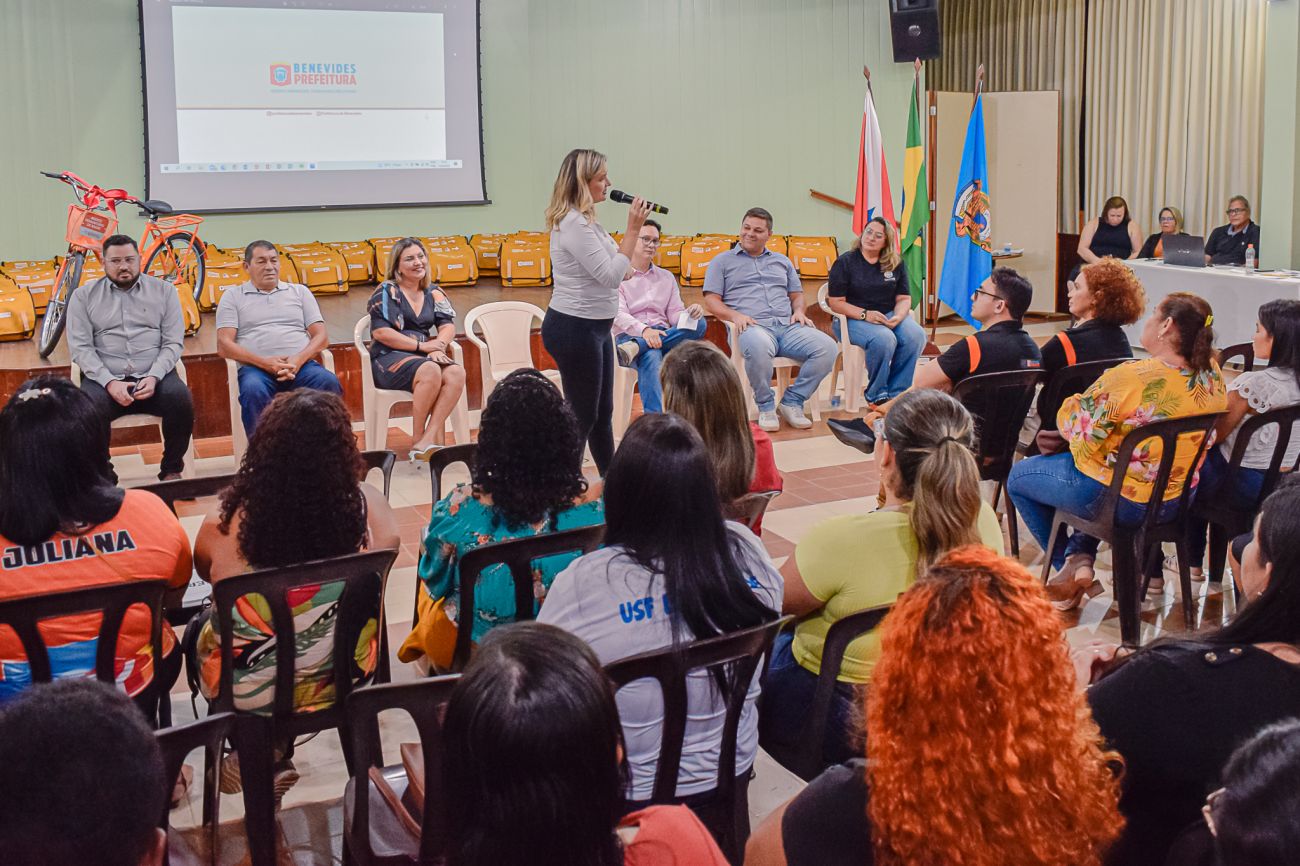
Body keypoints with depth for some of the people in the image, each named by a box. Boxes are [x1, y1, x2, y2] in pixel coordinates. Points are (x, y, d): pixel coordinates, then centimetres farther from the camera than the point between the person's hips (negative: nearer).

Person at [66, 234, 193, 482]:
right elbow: (80, 347, 3)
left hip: (154, 376, 1)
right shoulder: (84, 296, 12)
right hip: (105, 378, 0)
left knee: (181, 399, -31)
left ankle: (171, 470, -11)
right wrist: (110, 382, -13)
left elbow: (173, 342, 6)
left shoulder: (163, 291, 13)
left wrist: (154, 377, -12)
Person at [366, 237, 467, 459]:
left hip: (426, 356, 5)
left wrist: (439, 347, -16)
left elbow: (448, 326, 7)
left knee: (456, 372, -28)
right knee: (430, 371, -36)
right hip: (389, 358, -5)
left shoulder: (434, 293, 17)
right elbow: (380, 332, -10)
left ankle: (427, 440, -34)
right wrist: (422, 345, -13)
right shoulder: (387, 291, 1)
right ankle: (417, 438, -24)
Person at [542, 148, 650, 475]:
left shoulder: (584, 220, 12)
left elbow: (612, 267, 17)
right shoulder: (573, 223, -20)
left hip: (593, 326, 10)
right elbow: (611, 275, -22)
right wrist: (633, 229, -19)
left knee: (602, 412, 19)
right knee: (582, 415, -1)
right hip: (574, 329, -10)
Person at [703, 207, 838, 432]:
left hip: (788, 326, 4)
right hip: (752, 327, -4)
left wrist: (799, 310, 5)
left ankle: (792, 401, -9)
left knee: (828, 347, -23)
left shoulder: (782, 261, 29)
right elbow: (711, 300, 7)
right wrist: (735, 315, -12)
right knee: (759, 346, -43)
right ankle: (765, 406, -19)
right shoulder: (723, 261, 17)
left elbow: (797, 294, 30)